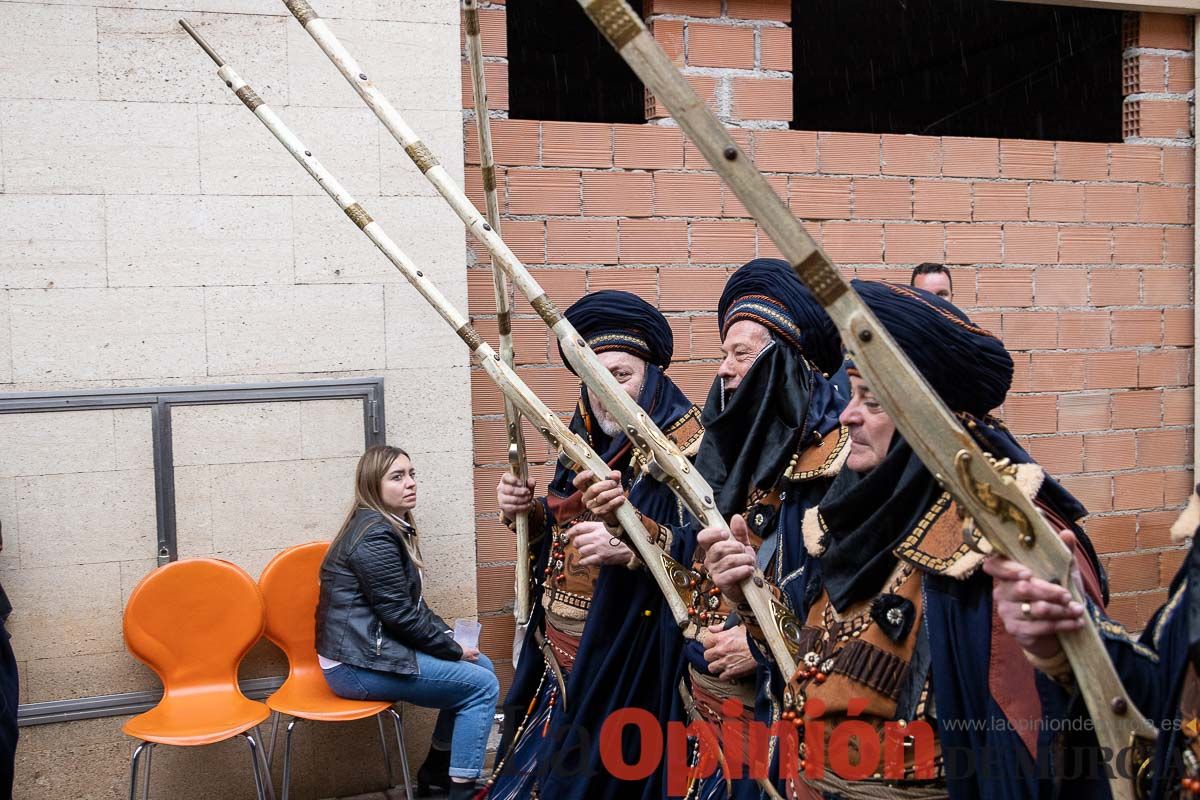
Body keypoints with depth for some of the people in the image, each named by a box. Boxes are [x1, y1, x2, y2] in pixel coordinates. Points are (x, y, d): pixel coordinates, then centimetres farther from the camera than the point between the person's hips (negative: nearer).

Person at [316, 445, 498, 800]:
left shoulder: (392, 527, 12)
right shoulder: (375, 535, -19)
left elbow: (413, 604, 18)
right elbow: (399, 614, -20)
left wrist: (447, 635, 4)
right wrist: (454, 650, -10)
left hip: (372, 648, 10)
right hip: (358, 664, -10)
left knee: (481, 666, 13)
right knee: (483, 686, -10)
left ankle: (436, 769, 24)